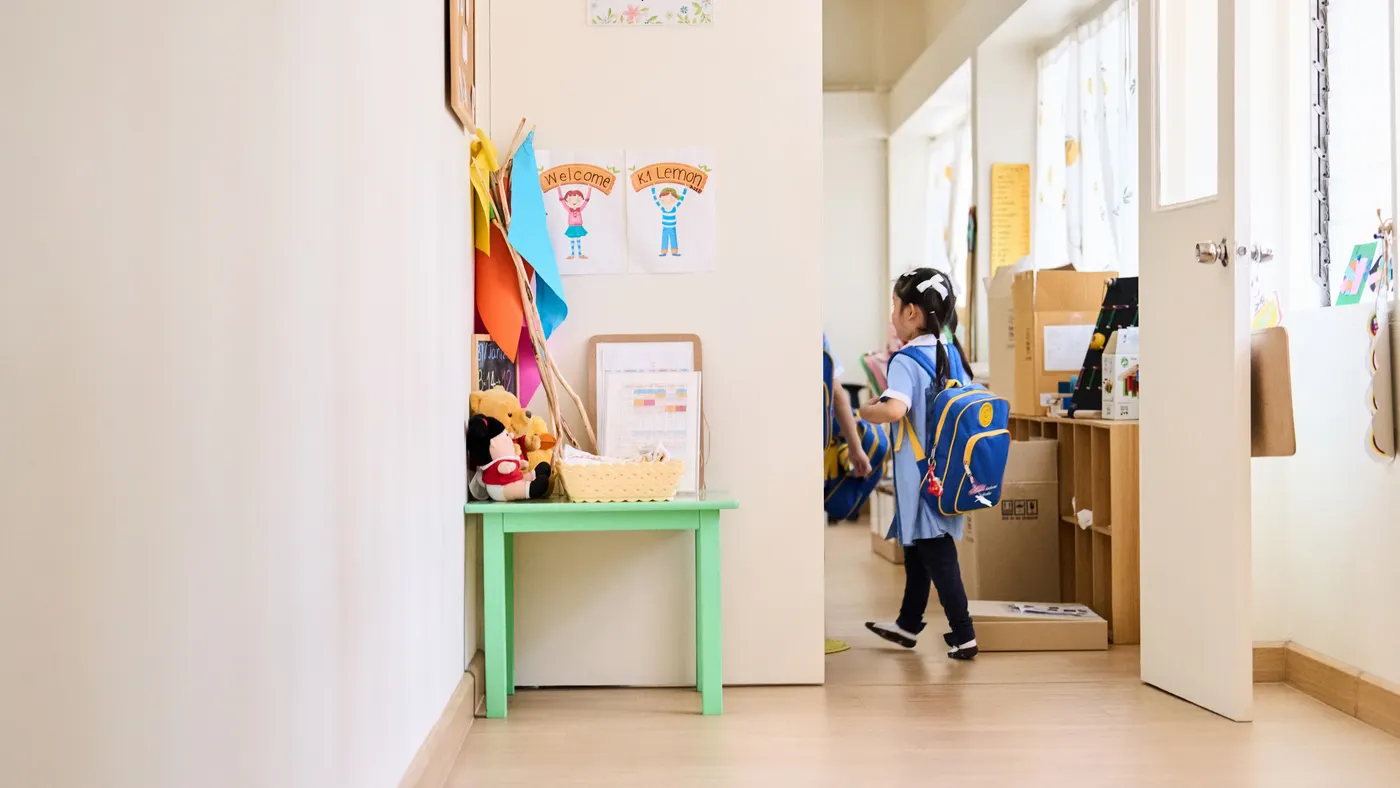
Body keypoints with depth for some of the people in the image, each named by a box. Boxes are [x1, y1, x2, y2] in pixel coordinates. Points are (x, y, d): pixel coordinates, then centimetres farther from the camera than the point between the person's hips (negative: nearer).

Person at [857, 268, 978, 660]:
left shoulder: (906, 361, -18)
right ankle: (908, 624, 33)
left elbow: (895, 409, -34)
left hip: (921, 475, -8)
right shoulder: (953, 354, 6)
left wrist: (867, 411, -16)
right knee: (917, 546, 21)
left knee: (936, 554, 0)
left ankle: (963, 635, 5)